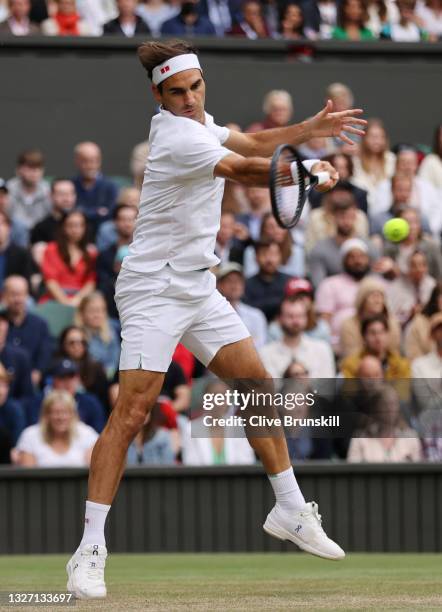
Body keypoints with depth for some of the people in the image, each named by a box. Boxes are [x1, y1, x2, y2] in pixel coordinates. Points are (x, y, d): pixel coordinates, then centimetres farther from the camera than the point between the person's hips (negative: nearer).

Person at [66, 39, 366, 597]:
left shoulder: (198, 123, 9)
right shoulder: (176, 135, -19)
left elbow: (249, 144, 20)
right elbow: (244, 170, -25)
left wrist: (308, 129, 8)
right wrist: (308, 172, -17)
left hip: (198, 289, 9)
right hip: (152, 292, -9)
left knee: (259, 387, 10)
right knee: (131, 413, -16)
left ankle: (290, 509, 25)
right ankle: (89, 550, -17)